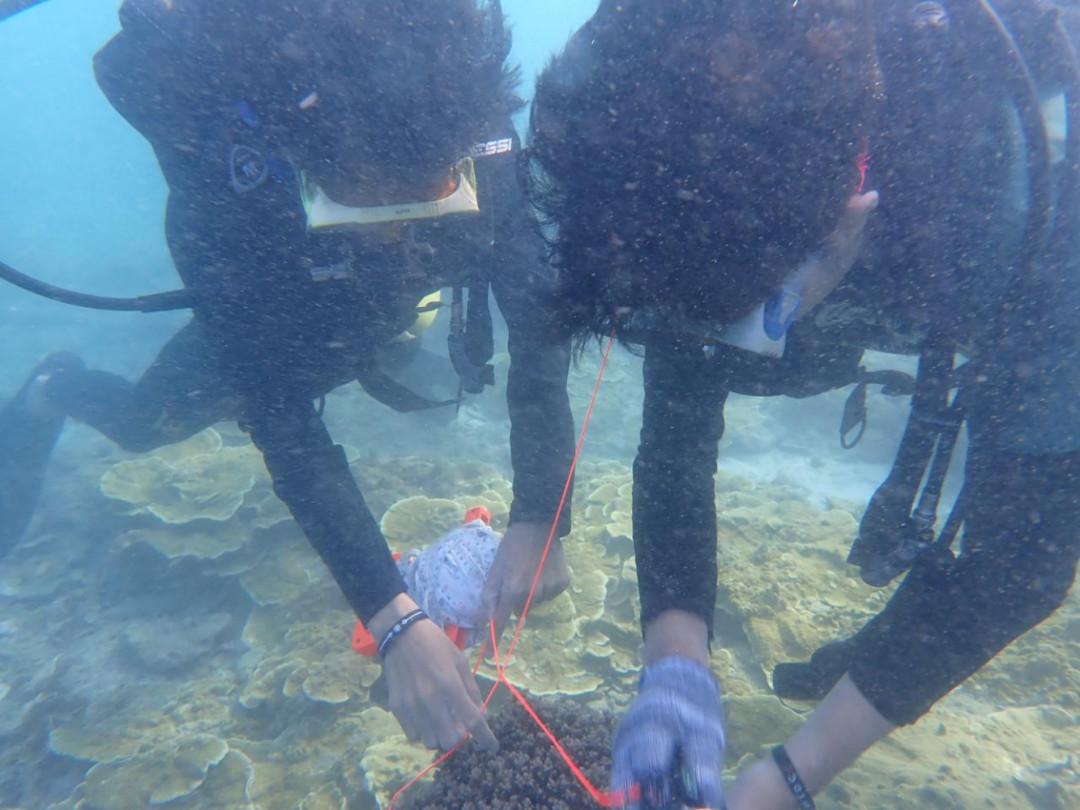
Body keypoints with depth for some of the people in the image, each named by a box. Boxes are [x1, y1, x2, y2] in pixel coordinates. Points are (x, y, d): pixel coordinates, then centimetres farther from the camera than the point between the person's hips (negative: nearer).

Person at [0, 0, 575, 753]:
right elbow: (285, 428, -44)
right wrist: (394, 619, -50)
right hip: (275, 318, -2)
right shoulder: (221, 191, -43)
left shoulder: (484, 151, -37)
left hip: (388, 314, 2)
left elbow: (541, 325, -35)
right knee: (149, 423, 14)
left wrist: (537, 523, -43)